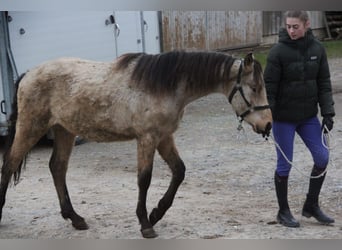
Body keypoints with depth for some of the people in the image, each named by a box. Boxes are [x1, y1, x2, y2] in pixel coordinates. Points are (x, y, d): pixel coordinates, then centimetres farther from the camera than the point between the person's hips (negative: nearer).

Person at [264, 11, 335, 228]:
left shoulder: (317, 48, -1)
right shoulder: (278, 51, -13)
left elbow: (324, 83, 5)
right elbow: (269, 87, -11)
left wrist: (328, 112, 0)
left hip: (309, 116, 4)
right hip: (284, 117, -4)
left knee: (322, 157, 2)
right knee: (285, 164, 3)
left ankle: (311, 205, 20)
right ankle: (283, 212, 19)